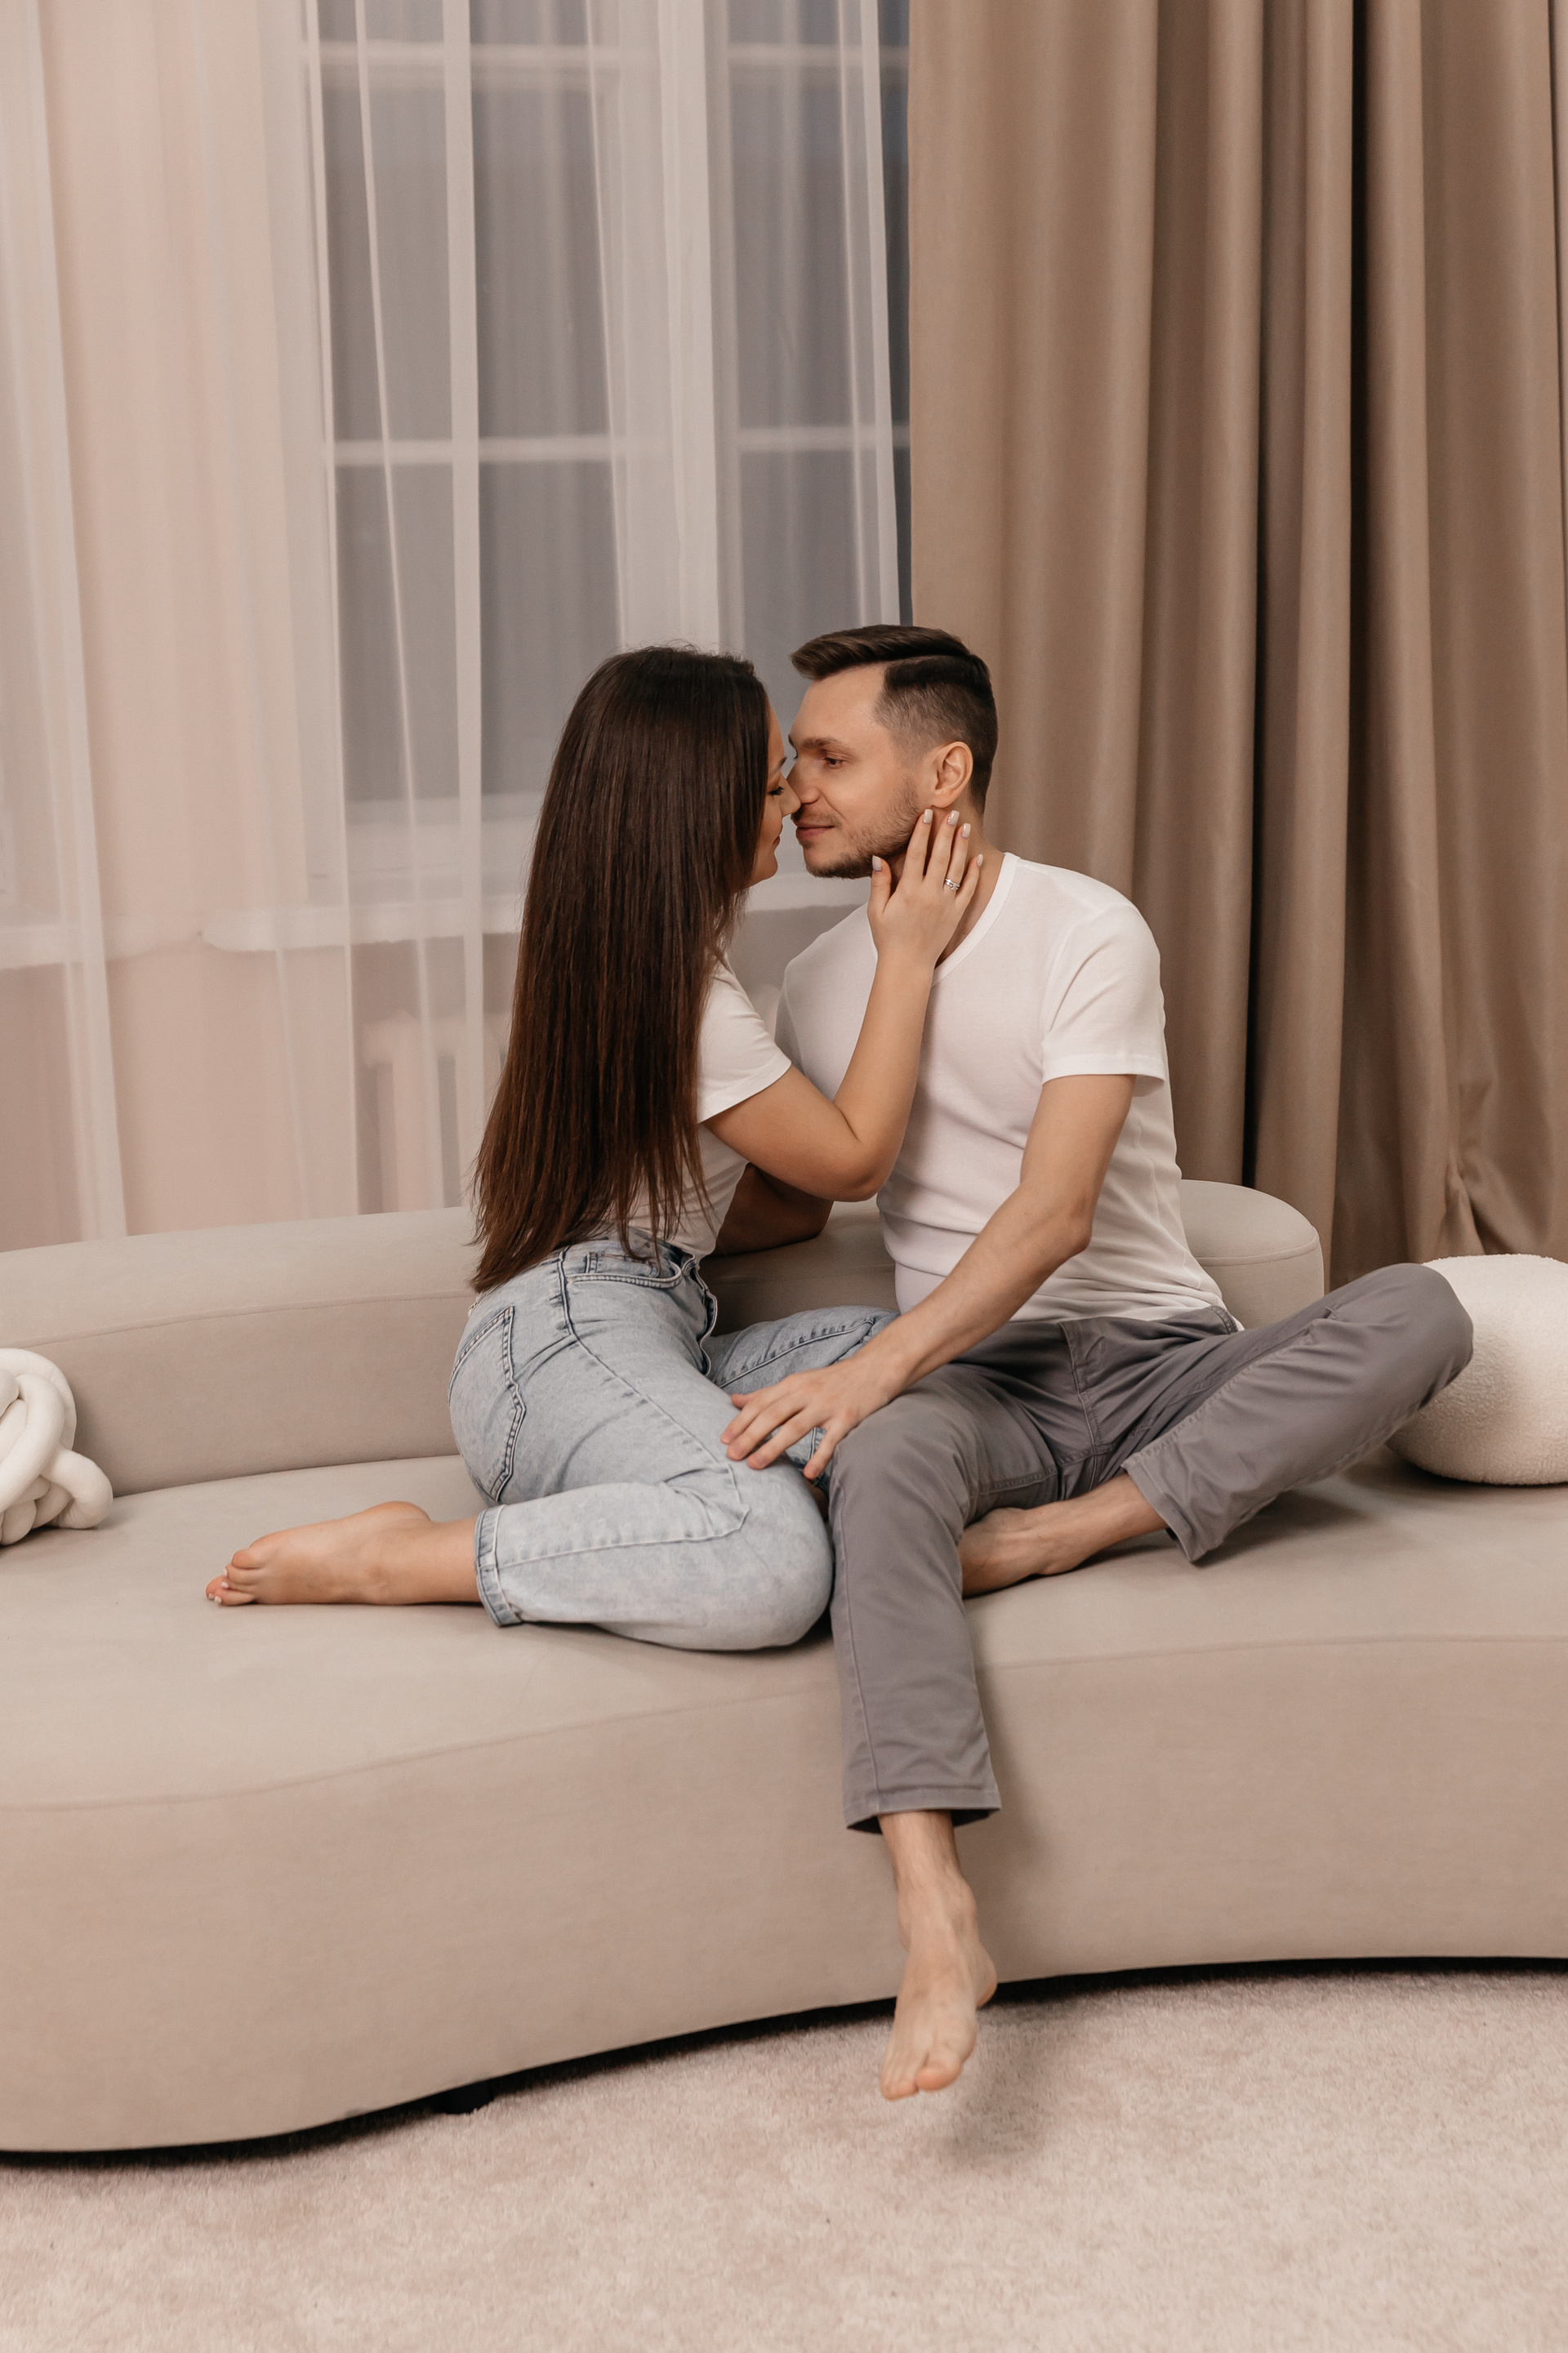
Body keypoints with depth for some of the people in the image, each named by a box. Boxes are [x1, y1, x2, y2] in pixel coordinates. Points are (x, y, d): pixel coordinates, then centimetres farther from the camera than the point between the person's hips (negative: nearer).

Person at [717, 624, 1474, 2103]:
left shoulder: (1088, 936, -6)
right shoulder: (820, 983, 11)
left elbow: (1053, 1214, -18)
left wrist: (877, 1362, -30)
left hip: (1159, 1362, -1)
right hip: (982, 1382, 1)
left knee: (1418, 1308, -28)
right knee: (882, 1451, -36)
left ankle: (1072, 1531, -30)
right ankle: (933, 1914, -48)